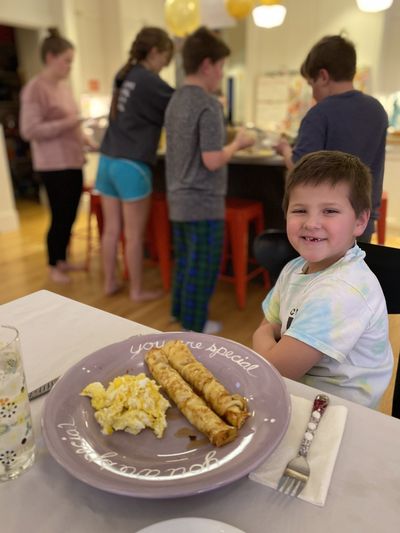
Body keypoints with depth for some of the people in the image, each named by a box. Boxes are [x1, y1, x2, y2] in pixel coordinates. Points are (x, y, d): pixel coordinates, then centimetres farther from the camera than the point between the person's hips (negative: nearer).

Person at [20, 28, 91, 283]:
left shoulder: (64, 85, 14)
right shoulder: (35, 88, -11)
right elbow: (29, 130, -17)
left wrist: (84, 139, 10)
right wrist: (66, 123, -21)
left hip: (73, 161, 8)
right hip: (54, 165, -8)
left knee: (70, 215, 12)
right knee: (60, 216, -1)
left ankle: (62, 259, 28)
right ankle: (54, 266, 17)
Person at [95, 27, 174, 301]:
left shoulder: (124, 76, 13)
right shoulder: (149, 81, -10)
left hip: (108, 160, 8)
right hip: (132, 164, -7)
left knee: (112, 229, 14)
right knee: (134, 234, 3)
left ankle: (110, 282, 26)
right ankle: (137, 290, 15)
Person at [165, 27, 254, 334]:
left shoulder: (176, 100, 9)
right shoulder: (209, 105, -17)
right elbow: (212, 161, -22)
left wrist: (228, 140, 13)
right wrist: (237, 144, -6)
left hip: (179, 199, 9)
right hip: (203, 202, -8)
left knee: (184, 260, 20)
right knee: (203, 265, 5)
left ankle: (181, 312, 35)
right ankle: (194, 324, 19)